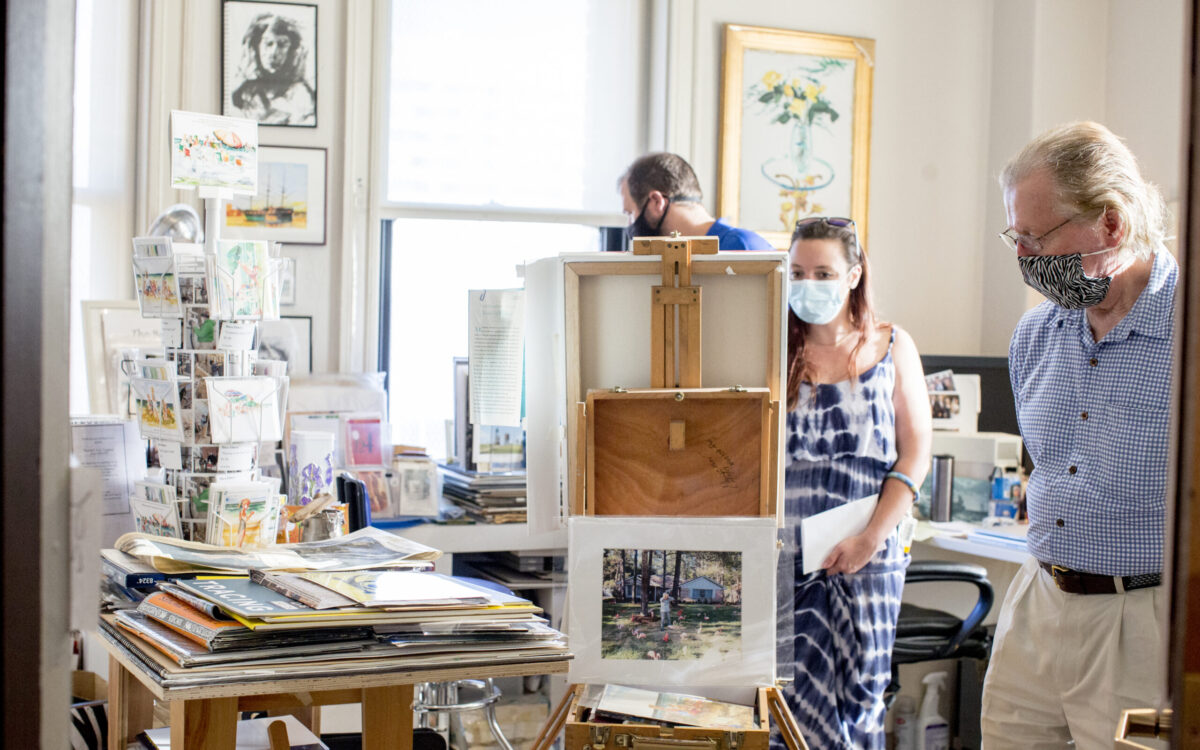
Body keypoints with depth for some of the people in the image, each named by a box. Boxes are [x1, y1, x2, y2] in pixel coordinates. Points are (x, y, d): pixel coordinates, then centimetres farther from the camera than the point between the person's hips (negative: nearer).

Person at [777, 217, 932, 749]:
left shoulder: (891, 347, 5)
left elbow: (916, 451, 0)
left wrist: (871, 538, -7)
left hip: (871, 550, 0)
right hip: (788, 548, 0)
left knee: (861, 686, 4)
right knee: (793, 687, -4)